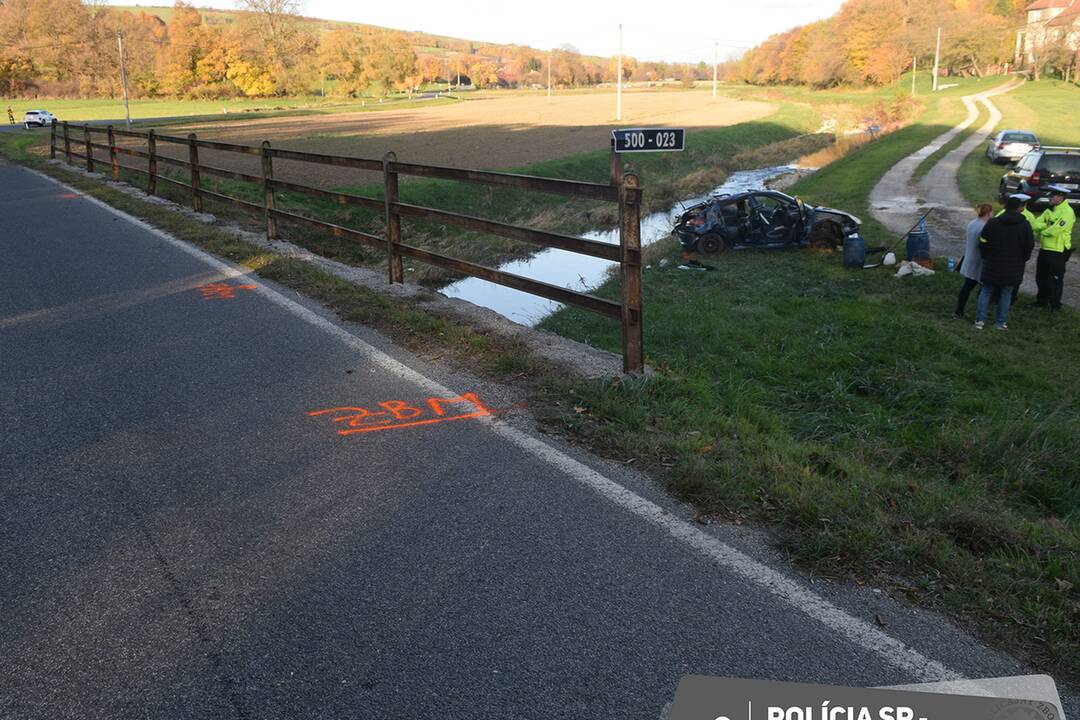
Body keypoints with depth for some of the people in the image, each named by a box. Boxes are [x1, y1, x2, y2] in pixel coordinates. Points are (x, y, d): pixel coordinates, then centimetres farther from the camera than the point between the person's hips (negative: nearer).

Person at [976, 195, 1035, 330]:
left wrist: (986, 258, 13)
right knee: (1006, 294, 10)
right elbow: (1029, 246, 2)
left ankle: (980, 320, 7)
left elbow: (983, 243, -3)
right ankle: (1001, 322, 13)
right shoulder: (1025, 225, -5)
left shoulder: (992, 223, -8)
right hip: (1013, 268, 1)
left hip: (992, 265, -1)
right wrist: (1021, 261, 17)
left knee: (986, 292, 10)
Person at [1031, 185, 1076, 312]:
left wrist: (1042, 231, -7)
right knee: (1041, 278, 18)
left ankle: (1055, 304, 13)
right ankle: (1041, 300, 33)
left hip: (1058, 252, -9)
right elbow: (1037, 224, 4)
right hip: (1044, 249, 9)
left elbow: (1054, 230, -24)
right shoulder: (1049, 210, 11)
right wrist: (1046, 226, -17)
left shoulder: (1067, 212, -17)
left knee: (1055, 280, 2)